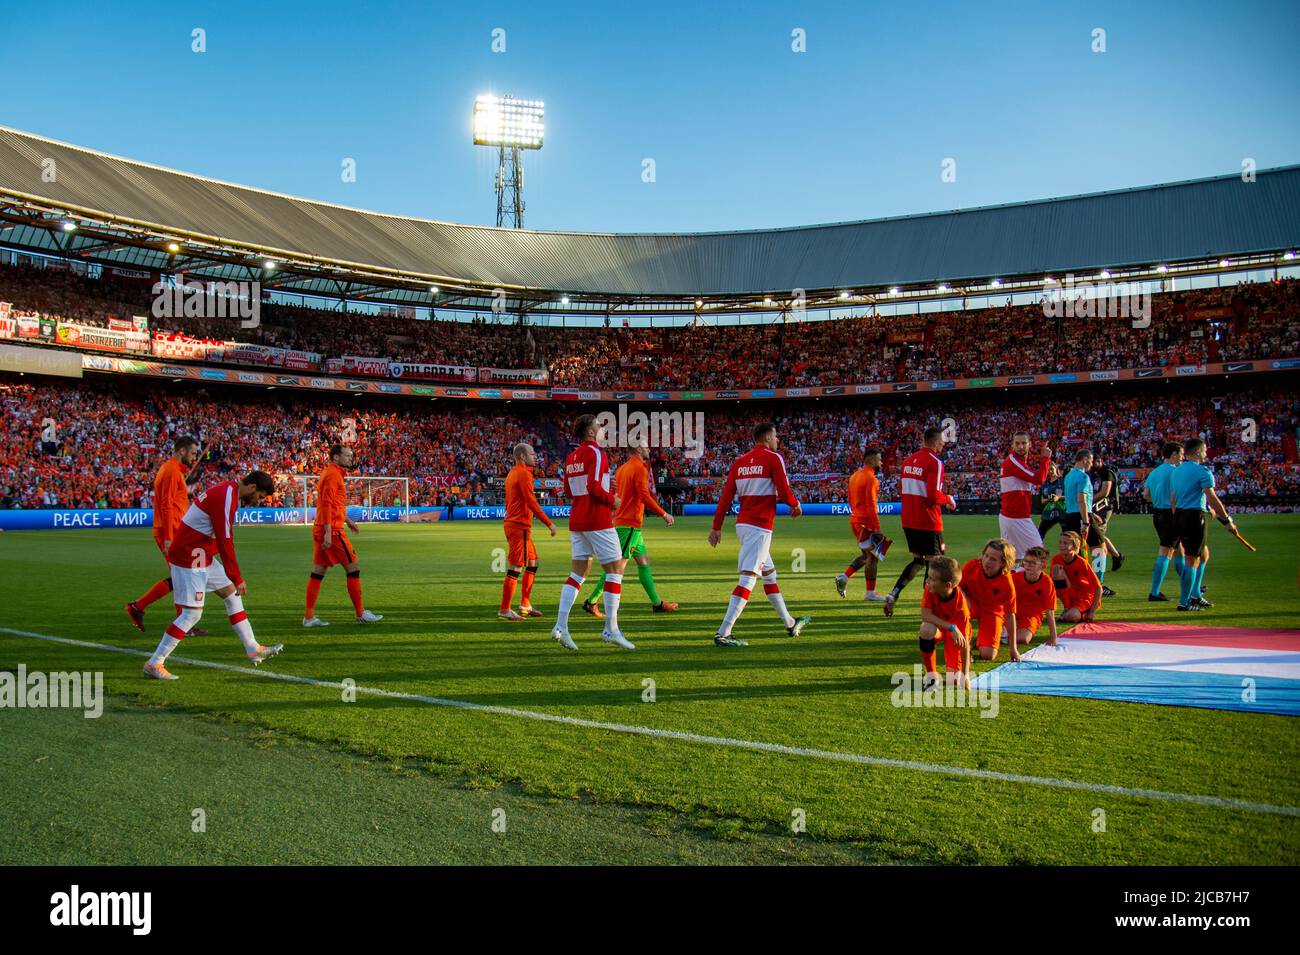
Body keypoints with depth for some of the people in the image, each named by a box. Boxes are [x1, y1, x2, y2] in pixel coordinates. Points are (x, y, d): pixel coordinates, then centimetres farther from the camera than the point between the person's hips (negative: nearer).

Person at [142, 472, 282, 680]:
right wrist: (237, 579, -16)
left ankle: (253, 649, 18)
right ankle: (154, 663, -1)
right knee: (192, 613, -8)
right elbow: (225, 542, -21)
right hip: (190, 559, -11)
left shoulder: (227, 491, 10)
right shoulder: (225, 499, -21)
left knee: (232, 595, 13)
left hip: (204, 556, 11)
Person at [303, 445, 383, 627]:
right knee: (353, 568, -3)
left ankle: (309, 616, 9)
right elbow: (326, 504, -20)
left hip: (320, 530, 10)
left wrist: (347, 520, 31)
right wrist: (328, 532, -24)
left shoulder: (331, 473, 19)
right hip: (332, 530, -10)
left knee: (318, 572, 8)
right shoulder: (333, 475, -12)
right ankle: (361, 614, 3)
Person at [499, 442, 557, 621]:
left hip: (512, 524, 10)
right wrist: (549, 523, -16)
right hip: (520, 527, -10)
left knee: (533, 564, 15)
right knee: (515, 568, -7)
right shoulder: (523, 473, -13)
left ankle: (525, 605, 18)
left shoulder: (512, 473, 18)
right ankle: (505, 610, -4)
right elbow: (531, 502, -19)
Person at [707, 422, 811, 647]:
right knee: (748, 578, -11)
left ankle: (790, 623, 34)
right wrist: (796, 505, 10)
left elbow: (726, 496, 8)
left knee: (769, 574, 20)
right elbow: (784, 492, -11)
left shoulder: (739, 461, 12)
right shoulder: (773, 458, -6)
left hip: (742, 524, 9)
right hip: (760, 527, -8)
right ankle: (723, 634, -18)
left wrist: (717, 526, 9)